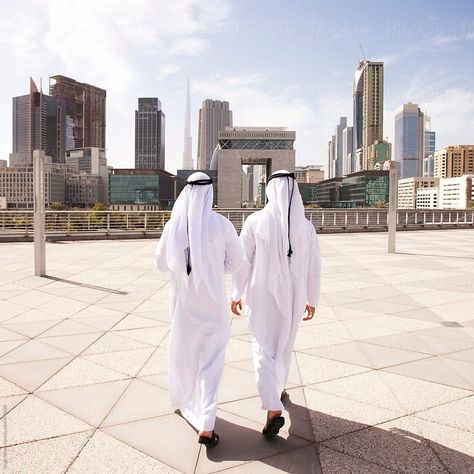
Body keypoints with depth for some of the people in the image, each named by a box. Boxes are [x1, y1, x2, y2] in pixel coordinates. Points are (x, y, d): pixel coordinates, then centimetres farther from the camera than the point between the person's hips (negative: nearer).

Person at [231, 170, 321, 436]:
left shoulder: (255, 221, -13)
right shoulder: (306, 226, -6)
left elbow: (243, 261, -9)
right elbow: (314, 268, -1)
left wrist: (237, 294, 3)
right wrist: (312, 300, 11)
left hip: (262, 296, -2)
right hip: (293, 297, 3)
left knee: (264, 348, 5)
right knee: (285, 343, 23)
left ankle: (274, 409, -6)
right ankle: (279, 389, 42)